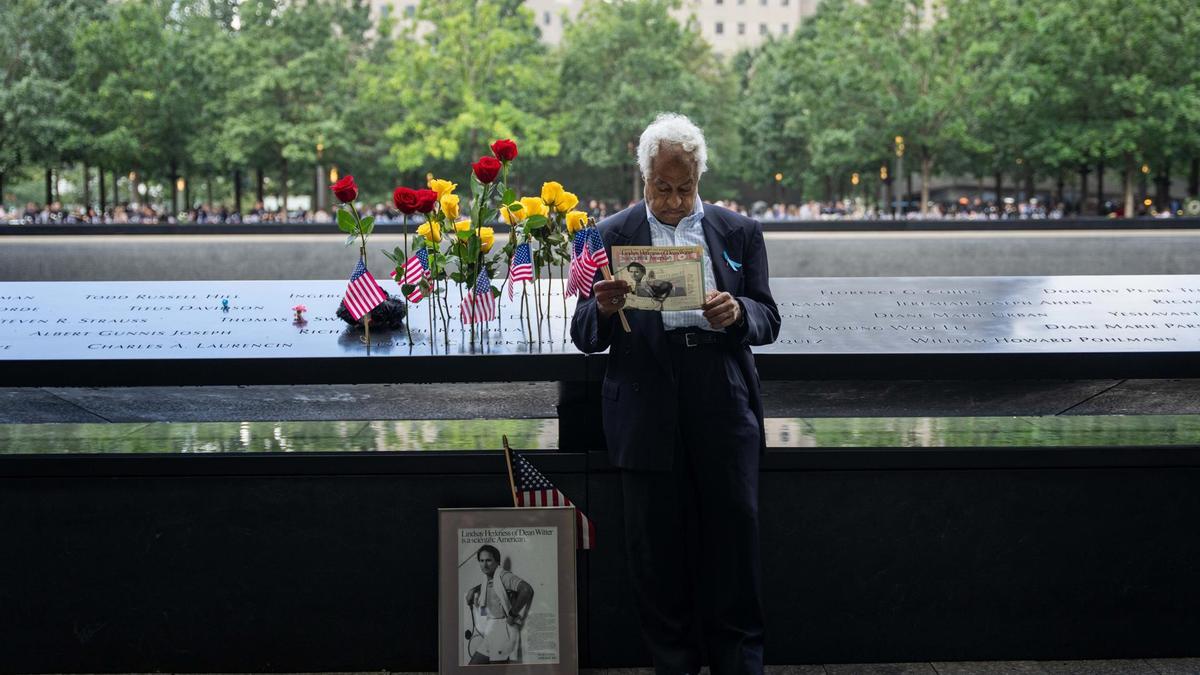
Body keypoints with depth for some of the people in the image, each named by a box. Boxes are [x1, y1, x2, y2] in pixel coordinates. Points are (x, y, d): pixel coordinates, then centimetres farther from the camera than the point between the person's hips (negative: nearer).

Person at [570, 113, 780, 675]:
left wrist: (737, 313, -16)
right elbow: (584, 337, 3)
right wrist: (603, 309, -20)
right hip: (648, 411, -1)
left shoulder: (739, 233, 11)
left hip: (724, 403, 1)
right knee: (656, 541, 4)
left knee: (734, 530, 2)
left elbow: (768, 321, 7)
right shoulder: (610, 237, 6)